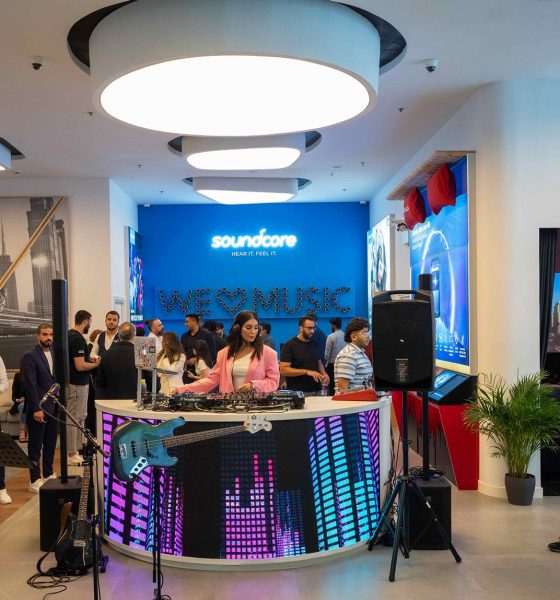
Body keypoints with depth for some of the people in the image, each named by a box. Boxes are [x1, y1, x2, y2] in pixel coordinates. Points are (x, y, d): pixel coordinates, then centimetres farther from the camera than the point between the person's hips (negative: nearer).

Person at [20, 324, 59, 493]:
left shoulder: (54, 355, 12)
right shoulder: (29, 357, -10)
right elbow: (30, 385, -15)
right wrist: (36, 409, -18)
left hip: (53, 408, 7)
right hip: (38, 409, -7)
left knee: (51, 444, 14)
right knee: (35, 446, 2)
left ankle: (48, 474, 26)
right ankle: (35, 481, 8)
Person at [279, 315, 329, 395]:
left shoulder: (314, 343, 10)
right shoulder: (289, 346, -9)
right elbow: (283, 370, -15)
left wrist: (324, 374, 2)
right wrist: (307, 372, -22)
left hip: (317, 390, 6)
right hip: (298, 392, -5)